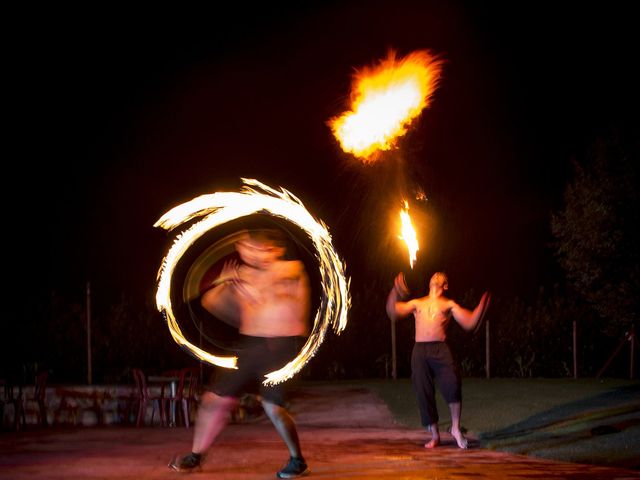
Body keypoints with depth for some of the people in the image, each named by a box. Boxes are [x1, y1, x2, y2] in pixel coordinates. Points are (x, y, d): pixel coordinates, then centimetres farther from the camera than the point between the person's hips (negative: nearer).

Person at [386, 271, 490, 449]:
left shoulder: (449, 304, 18)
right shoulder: (417, 303, 24)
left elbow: (470, 323, 8)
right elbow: (393, 312, 13)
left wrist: (482, 304, -4)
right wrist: (396, 292, 1)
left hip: (440, 349, -2)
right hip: (419, 350, 2)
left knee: (452, 384, -23)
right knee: (424, 394, 0)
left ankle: (456, 428, -7)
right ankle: (434, 436, 14)